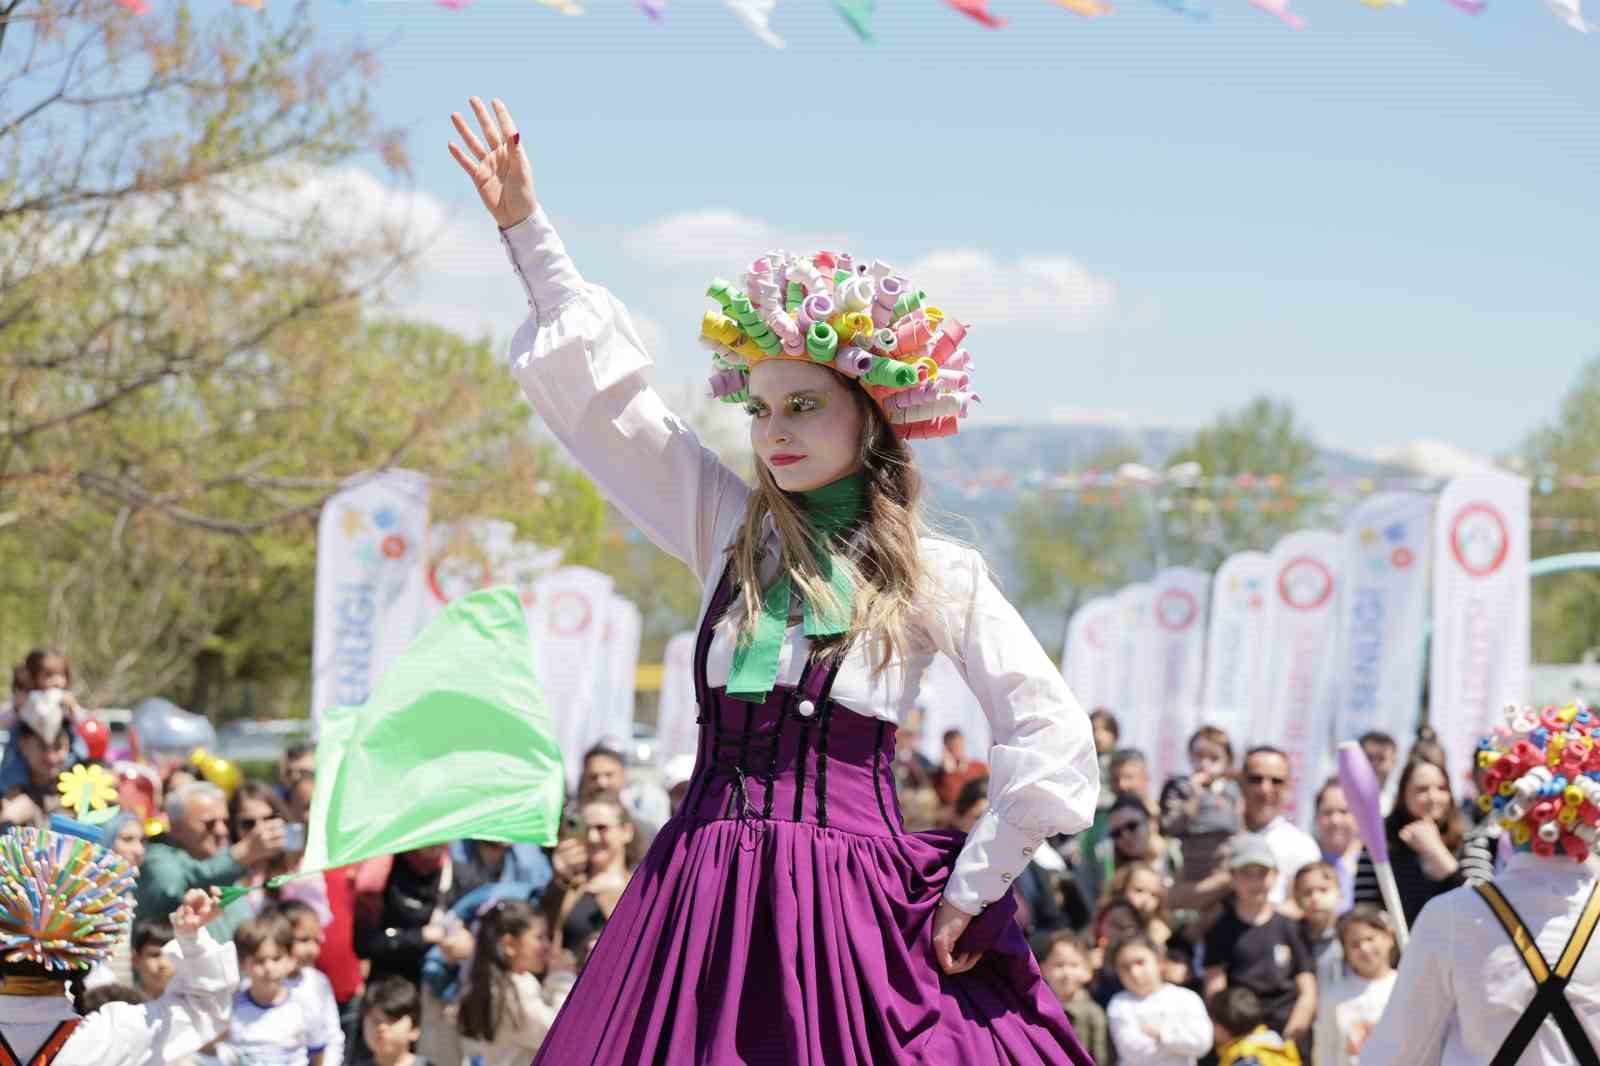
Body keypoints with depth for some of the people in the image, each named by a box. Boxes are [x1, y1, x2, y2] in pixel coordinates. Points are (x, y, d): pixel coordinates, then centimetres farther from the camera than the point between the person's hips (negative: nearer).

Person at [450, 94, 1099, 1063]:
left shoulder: (939, 574, 2)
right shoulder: (730, 528, 11)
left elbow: (1051, 741, 0)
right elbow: (600, 396, 10)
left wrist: (970, 893, -1)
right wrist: (527, 228, 6)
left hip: (850, 900, -3)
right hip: (703, 897, 3)